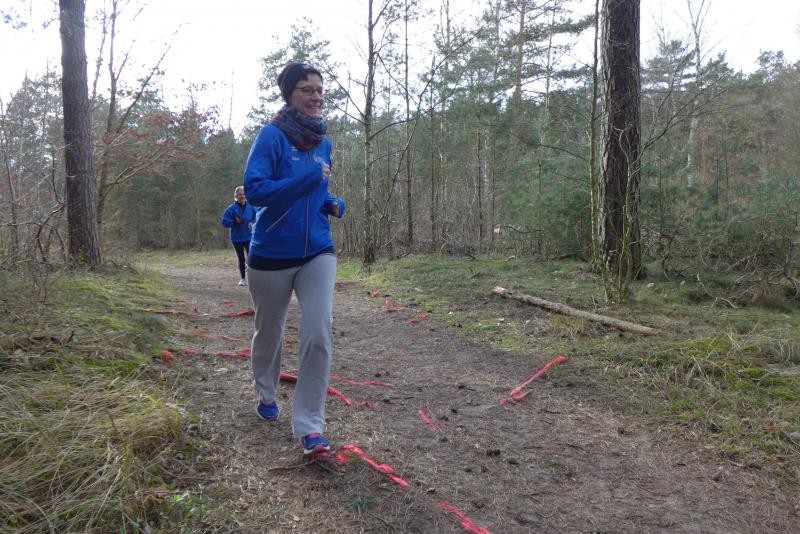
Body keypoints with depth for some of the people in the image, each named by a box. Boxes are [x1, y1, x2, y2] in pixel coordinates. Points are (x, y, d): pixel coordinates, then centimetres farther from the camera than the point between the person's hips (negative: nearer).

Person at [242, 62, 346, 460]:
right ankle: (266, 395, 44)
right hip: (272, 255, -3)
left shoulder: (324, 144, 8)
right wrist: (310, 177, -24)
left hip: (318, 252, 4)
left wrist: (333, 203, 1)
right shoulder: (272, 136, -10)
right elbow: (254, 189, -20)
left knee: (319, 335, -12)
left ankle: (310, 427, -2)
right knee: (269, 333, 15)